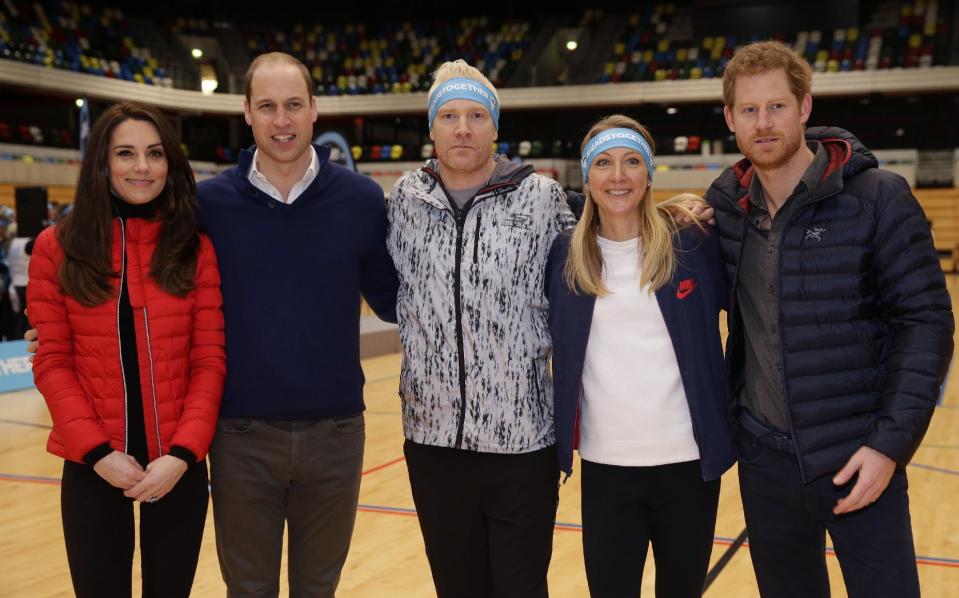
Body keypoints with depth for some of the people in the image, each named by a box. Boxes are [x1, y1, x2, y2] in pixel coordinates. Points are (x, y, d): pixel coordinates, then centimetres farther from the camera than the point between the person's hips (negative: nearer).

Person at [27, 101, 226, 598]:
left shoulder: (196, 248, 2)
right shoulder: (56, 248, 0)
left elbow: (210, 360, -1)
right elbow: (51, 362, -1)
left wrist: (183, 452, -12)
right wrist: (96, 451, -11)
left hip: (178, 465, 1)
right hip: (93, 466, -1)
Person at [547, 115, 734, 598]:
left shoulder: (693, 241, -3)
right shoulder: (565, 255, 1)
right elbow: (546, 341, 13)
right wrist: (559, 424, 6)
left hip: (689, 461, -1)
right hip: (605, 466, 1)